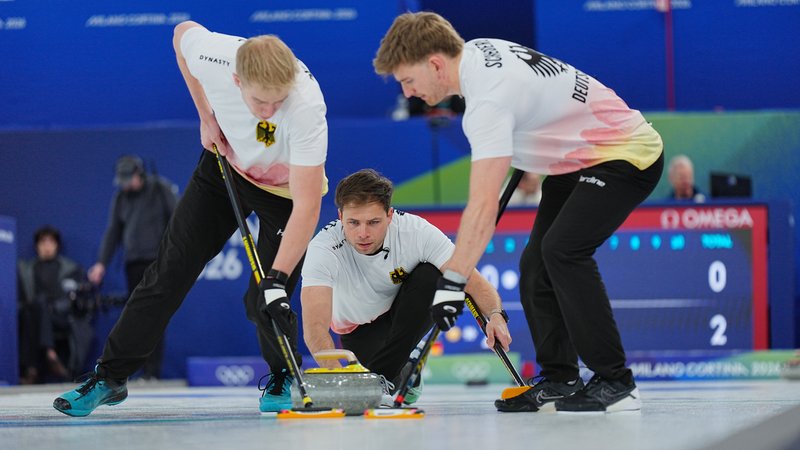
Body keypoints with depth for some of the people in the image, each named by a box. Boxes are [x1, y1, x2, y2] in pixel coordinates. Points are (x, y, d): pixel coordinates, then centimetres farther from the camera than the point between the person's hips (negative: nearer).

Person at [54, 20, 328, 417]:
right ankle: (110, 376, 13)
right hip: (228, 162, 3)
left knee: (264, 301, -12)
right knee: (170, 268, 3)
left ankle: (283, 382, 18)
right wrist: (206, 116, -7)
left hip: (285, 186, -3)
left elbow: (307, 206, -40)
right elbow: (183, 31, -4)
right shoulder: (211, 55, -32)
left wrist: (277, 280, -45)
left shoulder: (307, 108, -41)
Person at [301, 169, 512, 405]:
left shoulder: (415, 231, -31)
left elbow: (471, 280, -30)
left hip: (410, 311, 1)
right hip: (360, 329, -1)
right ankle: (403, 373, 12)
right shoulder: (323, 249, -34)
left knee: (430, 275, -30)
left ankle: (381, 374, -21)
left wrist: (495, 315, -51)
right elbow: (314, 326, -44)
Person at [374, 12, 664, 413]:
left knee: (563, 249, -26)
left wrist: (453, 282, -36)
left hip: (625, 155, -11)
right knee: (535, 264, 1)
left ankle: (615, 383, -20)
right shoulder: (476, 50, -1)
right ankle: (559, 381, 4)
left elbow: (483, 206, -35)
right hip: (577, 158, 11)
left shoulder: (489, 98, -29)